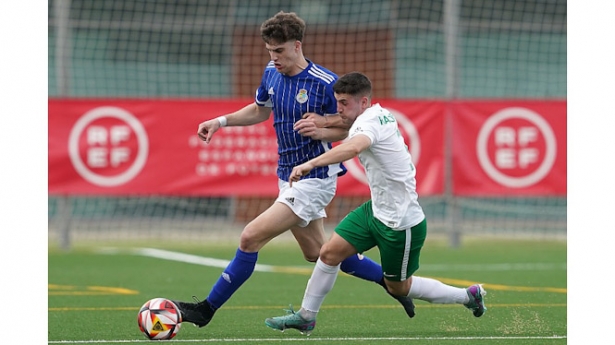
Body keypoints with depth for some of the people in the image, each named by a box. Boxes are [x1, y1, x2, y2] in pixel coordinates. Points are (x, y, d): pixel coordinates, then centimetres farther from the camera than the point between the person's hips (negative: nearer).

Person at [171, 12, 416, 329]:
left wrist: (321, 131, -27)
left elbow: (352, 128, -10)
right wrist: (221, 121, 7)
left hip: (314, 181, -9)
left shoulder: (325, 84, -19)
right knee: (317, 254, 19)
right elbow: (260, 110, 20)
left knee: (251, 237, -15)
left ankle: (206, 309, -6)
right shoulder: (271, 74, 2)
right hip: (288, 179, 9)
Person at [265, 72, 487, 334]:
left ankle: (469, 295, 25)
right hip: (377, 209, 9)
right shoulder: (381, 114, 2)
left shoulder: (369, 121, -25)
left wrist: (311, 163, -58)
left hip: (401, 222, -9)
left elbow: (353, 147, -50)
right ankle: (306, 316, 13)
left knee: (398, 287, 10)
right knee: (329, 252, 2)